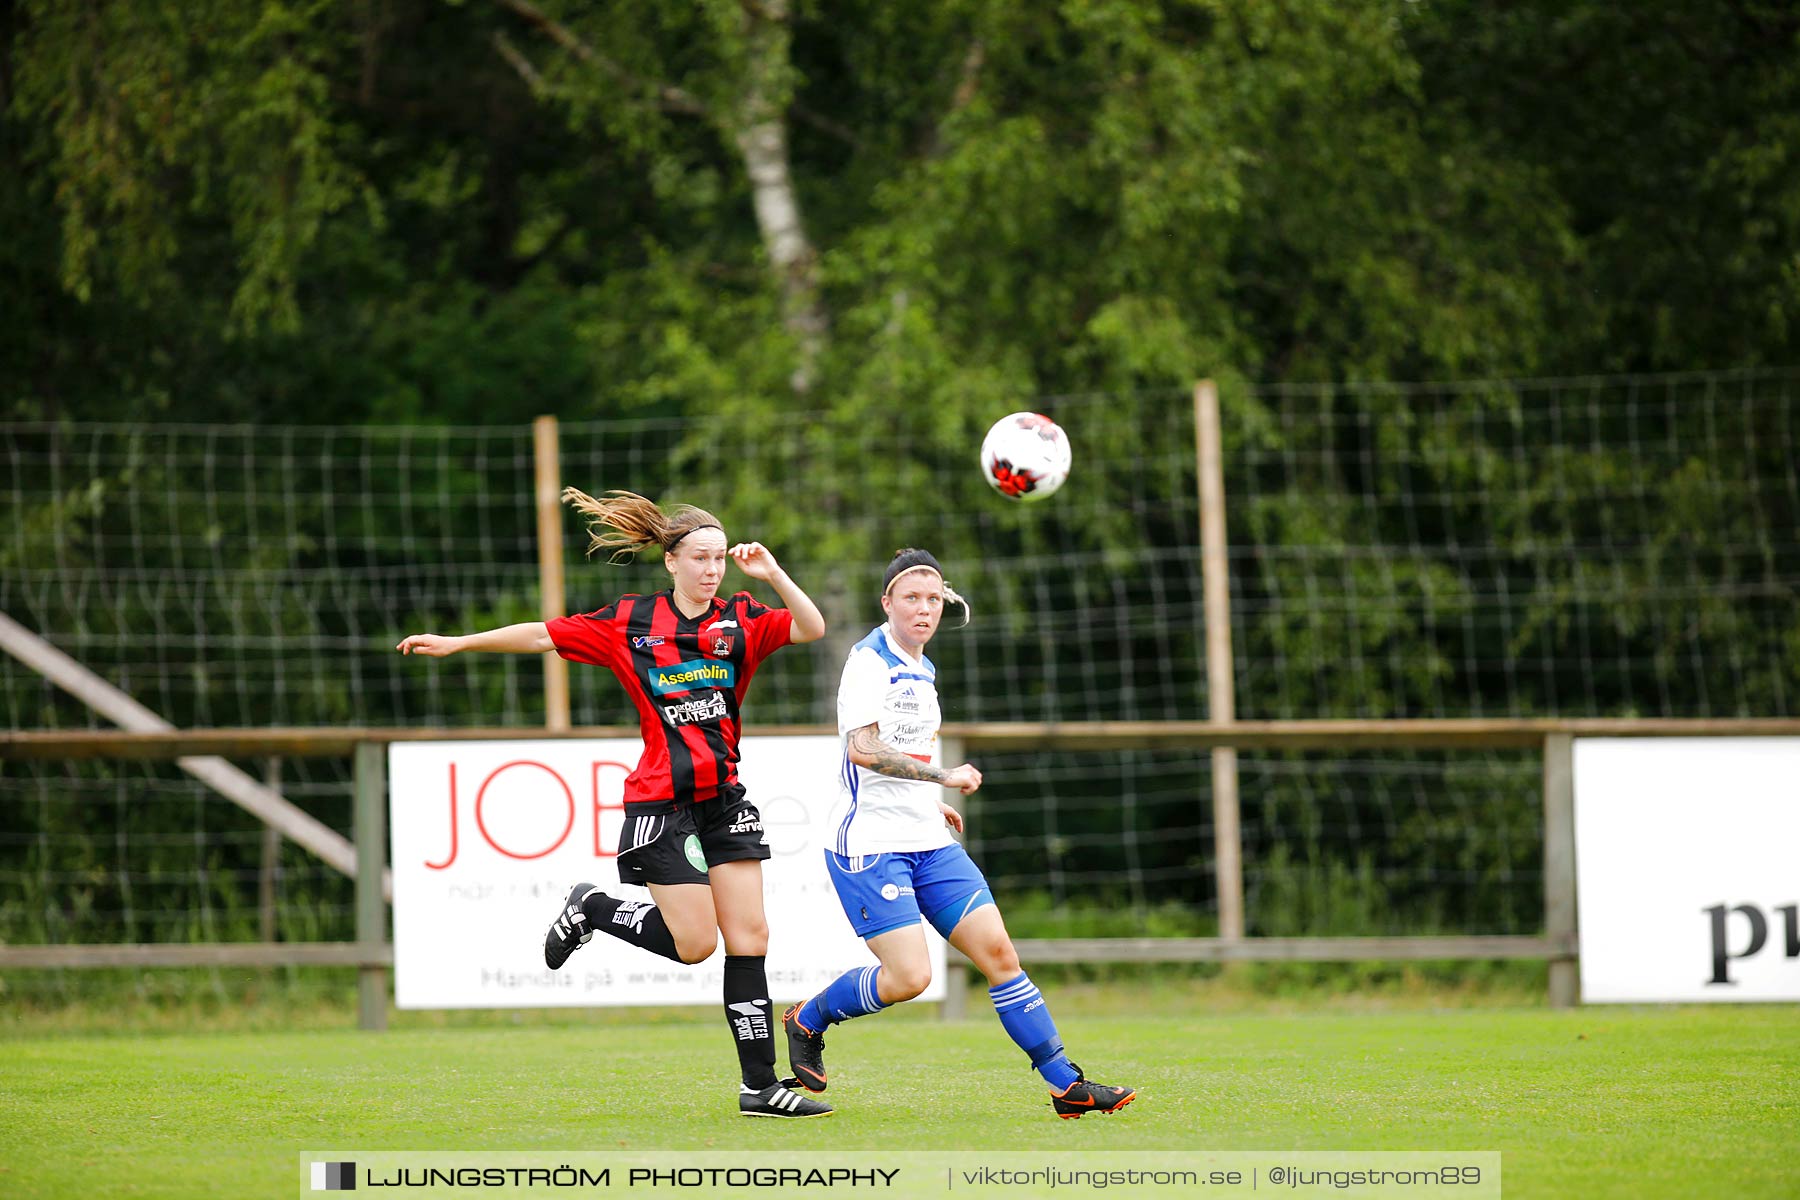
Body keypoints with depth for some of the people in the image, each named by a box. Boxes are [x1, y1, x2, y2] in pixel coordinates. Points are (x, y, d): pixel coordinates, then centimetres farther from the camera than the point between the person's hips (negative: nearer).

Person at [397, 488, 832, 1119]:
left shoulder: (742, 620, 4)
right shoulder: (630, 623, -2)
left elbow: (812, 627, -9)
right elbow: (543, 635, 4)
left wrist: (774, 575, -21)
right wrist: (455, 644, 6)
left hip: (724, 797, 4)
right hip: (660, 801, -4)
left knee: (749, 937, -2)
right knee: (694, 942, -8)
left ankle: (760, 1085, 1)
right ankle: (591, 909, 19)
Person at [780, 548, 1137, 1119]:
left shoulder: (921, 669, 16)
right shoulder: (869, 660, -11)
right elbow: (862, 749, -24)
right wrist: (944, 777, -21)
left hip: (928, 842, 8)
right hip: (870, 843, -8)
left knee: (997, 950, -1)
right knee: (908, 976, -16)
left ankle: (1065, 1084, 0)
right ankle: (807, 1021, 10)